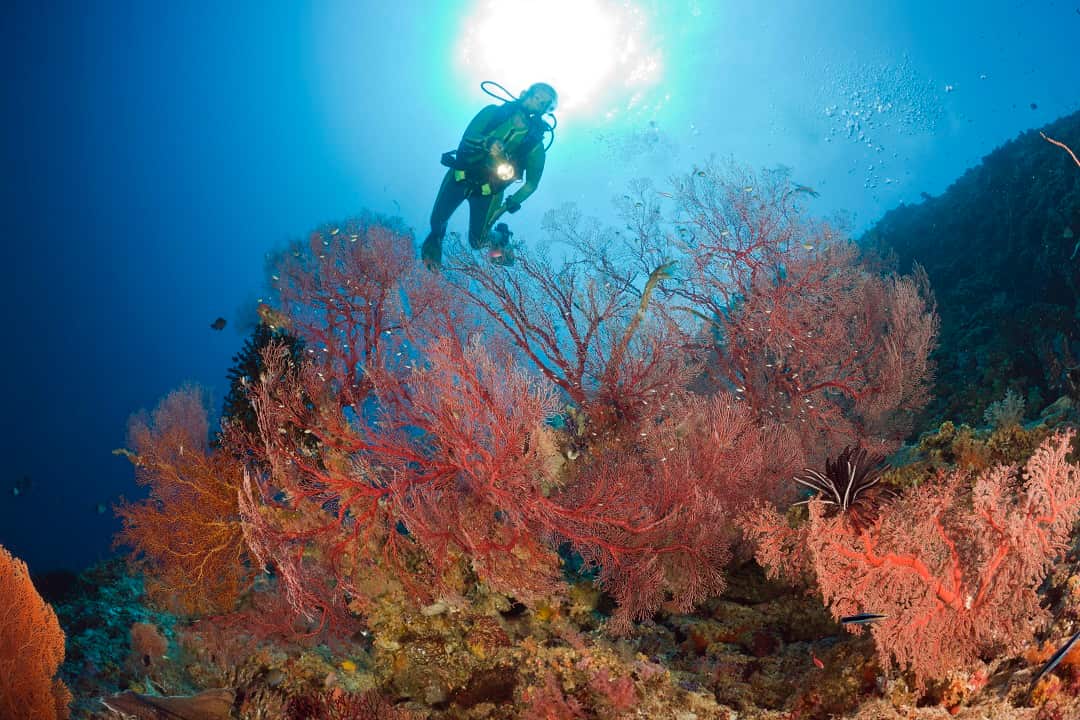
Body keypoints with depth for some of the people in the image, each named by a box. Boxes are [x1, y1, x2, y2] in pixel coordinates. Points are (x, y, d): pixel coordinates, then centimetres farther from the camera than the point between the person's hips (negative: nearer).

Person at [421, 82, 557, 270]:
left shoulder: (535, 143, -10)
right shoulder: (493, 113, -8)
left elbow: (532, 183, -3)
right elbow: (467, 139, -18)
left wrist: (511, 204, -14)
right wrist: (487, 143, -39)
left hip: (488, 191, -1)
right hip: (461, 176, 1)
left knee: (477, 243, -4)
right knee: (437, 220, 2)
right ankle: (435, 238, 41)